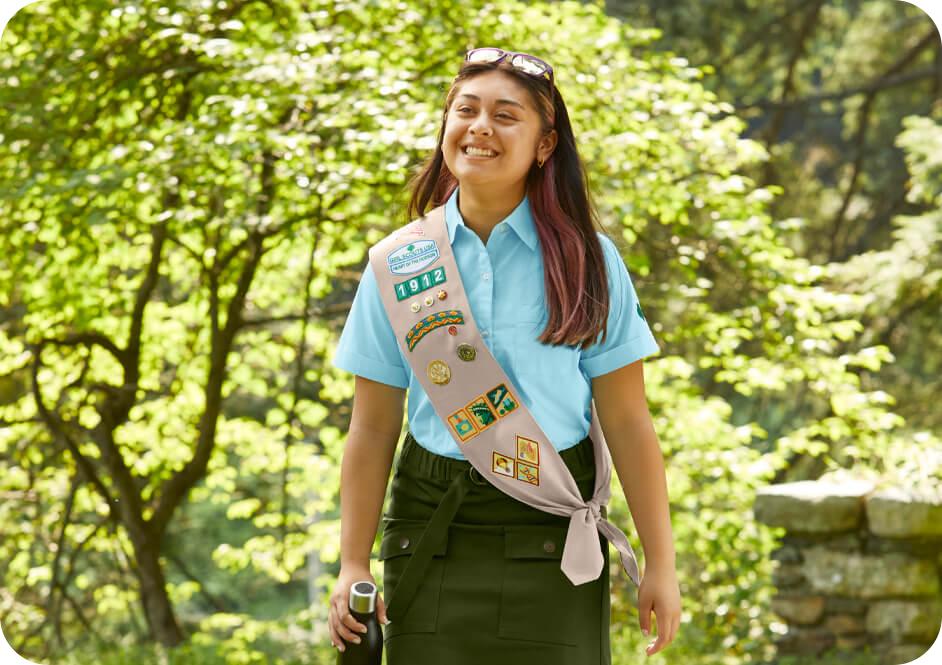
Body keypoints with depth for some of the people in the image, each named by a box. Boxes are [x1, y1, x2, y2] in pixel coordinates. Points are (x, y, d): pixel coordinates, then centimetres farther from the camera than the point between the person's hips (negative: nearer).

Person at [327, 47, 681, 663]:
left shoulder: (585, 260, 0)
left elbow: (627, 422, -1)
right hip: (432, 531, 1)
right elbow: (373, 428, 4)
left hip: (553, 537, -1)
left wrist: (661, 564, -4)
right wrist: (353, 566, 1)